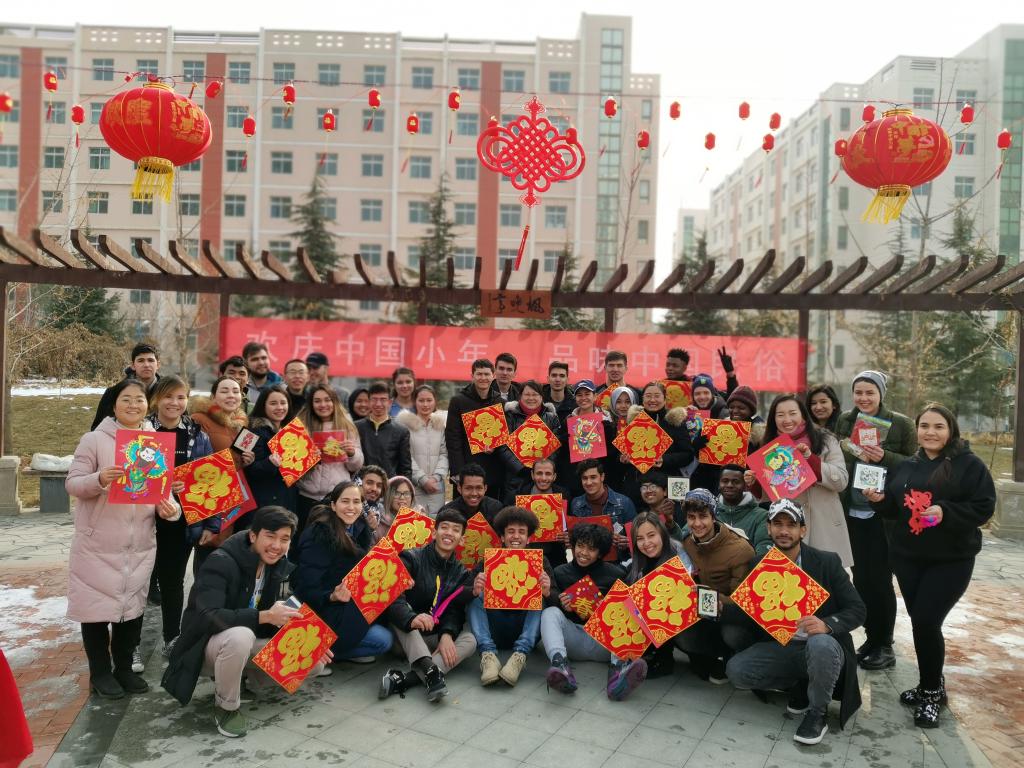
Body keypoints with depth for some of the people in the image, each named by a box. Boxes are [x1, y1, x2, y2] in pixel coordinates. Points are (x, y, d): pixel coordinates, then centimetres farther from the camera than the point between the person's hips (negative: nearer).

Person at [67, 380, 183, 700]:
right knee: (97, 605, 6)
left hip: (140, 545, 4)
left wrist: (169, 507, -11)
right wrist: (99, 479, -29)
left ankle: (124, 668, 28)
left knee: (132, 605, 12)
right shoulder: (95, 439, -7)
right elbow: (72, 483, -9)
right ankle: (100, 672, 23)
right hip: (98, 543, -4)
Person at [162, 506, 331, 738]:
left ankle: (243, 677, 8)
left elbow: (278, 620, 4)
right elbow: (208, 617, -36)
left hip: (247, 646, 6)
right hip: (207, 647, -6)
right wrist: (264, 616, -42)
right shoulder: (221, 563, -24)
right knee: (240, 636, -40)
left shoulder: (278, 567, -3)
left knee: (315, 663, -11)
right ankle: (226, 707, -13)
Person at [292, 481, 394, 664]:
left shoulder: (359, 527, 0)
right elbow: (306, 589, -22)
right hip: (320, 610, -8)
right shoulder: (320, 535, -21)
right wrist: (332, 597, -38)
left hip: (351, 604, 8)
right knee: (383, 640, -16)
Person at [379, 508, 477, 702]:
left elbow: (455, 611, -3)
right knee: (405, 610, -30)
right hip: (405, 635, -3)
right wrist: (411, 619, -44)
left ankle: (403, 680, -42)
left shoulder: (461, 573, 8)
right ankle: (430, 671, -49)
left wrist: (447, 635, -26)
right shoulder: (411, 559, -7)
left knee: (470, 640, -23)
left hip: (434, 639, 3)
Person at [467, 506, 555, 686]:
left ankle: (520, 655, -34)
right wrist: (474, 591, -33)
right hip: (493, 632, 1)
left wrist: (547, 593, -32)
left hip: (527, 631, 0)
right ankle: (488, 654, -34)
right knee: (476, 597, -19)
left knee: (541, 597, -22)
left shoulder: (539, 561, 2)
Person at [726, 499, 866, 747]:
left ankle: (817, 713, -9)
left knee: (821, 644, -38)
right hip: (780, 646, 4)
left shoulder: (827, 561, -10)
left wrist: (827, 625, -31)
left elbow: (857, 609, -10)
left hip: (822, 646, -3)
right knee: (736, 670, -19)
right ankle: (800, 685, 8)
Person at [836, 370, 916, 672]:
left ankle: (885, 646, 17)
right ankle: (871, 637, 26)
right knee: (861, 578, 10)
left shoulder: (900, 423, -5)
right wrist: (846, 451, -7)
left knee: (879, 579, 2)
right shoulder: (844, 421, 6)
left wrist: (885, 457, -20)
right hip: (852, 511, 4)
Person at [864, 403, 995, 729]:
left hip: (951, 560, -5)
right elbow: (893, 509, 14)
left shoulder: (970, 465, -6)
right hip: (908, 557, 5)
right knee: (920, 621, 11)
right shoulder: (906, 466, 10)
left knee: (926, 621, -10)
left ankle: (931, 692, 11)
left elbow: (984, 508, -12)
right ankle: (931, 685, 29)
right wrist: (879, 500, -7)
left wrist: (945, 511, -26)